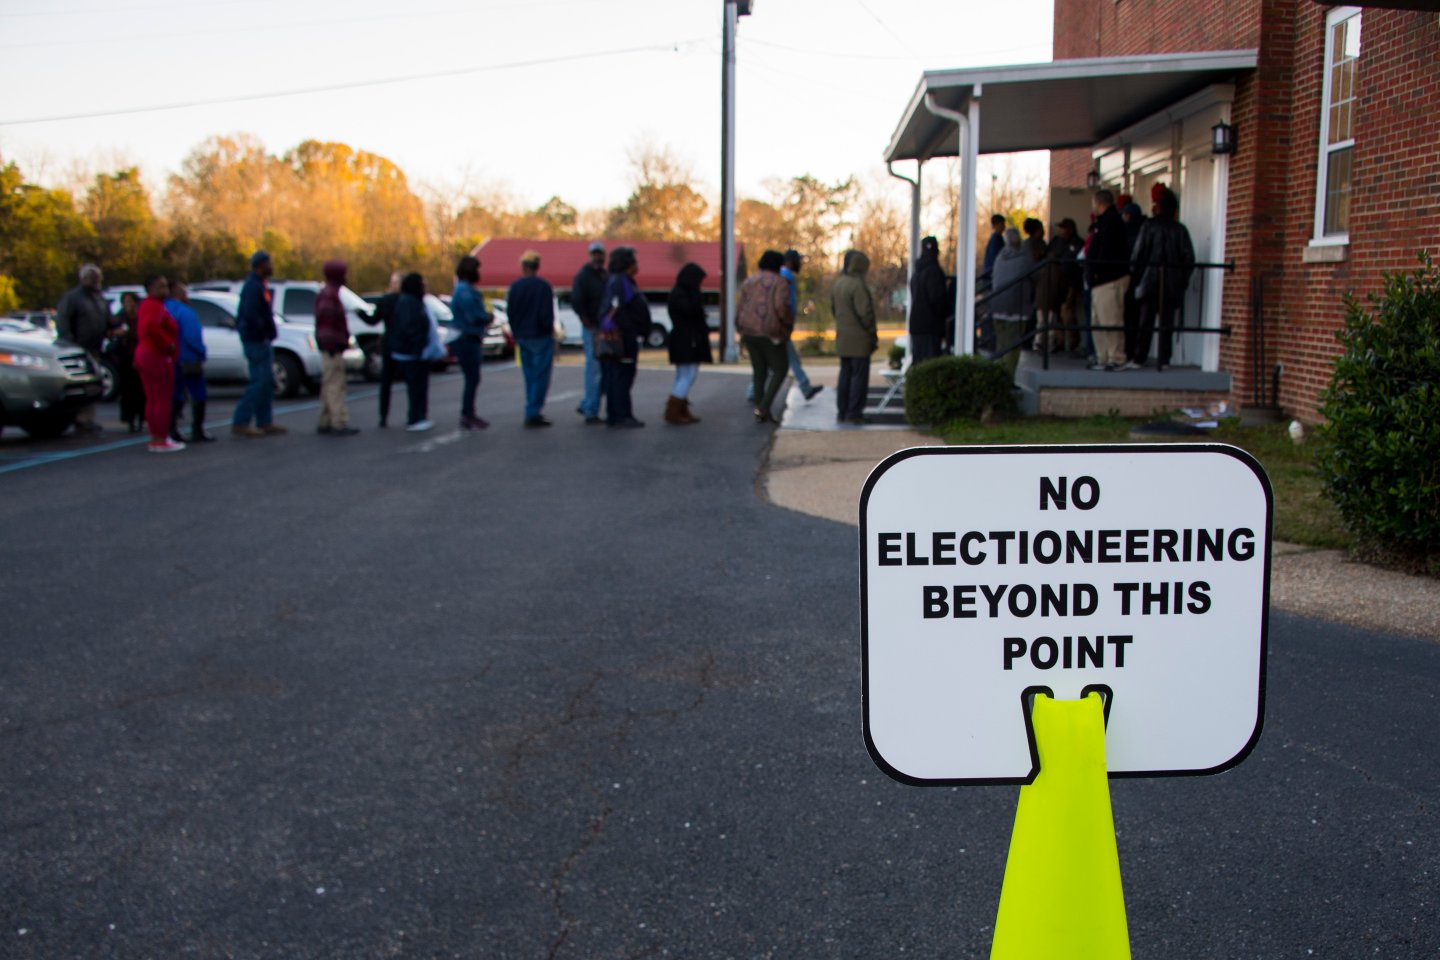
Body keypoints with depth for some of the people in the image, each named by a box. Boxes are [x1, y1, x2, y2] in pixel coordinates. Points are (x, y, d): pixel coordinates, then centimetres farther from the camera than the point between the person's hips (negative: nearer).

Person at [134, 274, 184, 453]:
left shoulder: (146, 305, 16)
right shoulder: (155, 306, -16)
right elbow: (150, 327, -32)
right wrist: (167, 344, -22)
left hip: (144, 353, 11)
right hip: (158, 357, -11)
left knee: (152, 400, 14)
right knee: (163, 400, -6)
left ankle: (155, 438, 19)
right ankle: (161, 440, -6)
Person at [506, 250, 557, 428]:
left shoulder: (515, 286, 3)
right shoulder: (543, 286, -13)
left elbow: (510, 313, 8)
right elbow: (547, 314, -15)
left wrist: (516, 333, 17)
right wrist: (549, 330, 1)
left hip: (523, 338, 5)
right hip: (541, 337, -5)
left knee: (530, 376, 14)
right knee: (541, 377, -2)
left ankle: (532, 412, 16)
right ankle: (534, 413, -7)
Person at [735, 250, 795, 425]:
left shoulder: (749, 281, 10)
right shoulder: (780, 282, -6)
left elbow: (740, 307, 6)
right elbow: (781, 306, -21)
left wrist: (742, 331, 16)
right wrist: (789, 323, -4)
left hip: (749, 333, 6)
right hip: (770, 334, -6)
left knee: (759, 372, 14)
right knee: (780, 370, 7)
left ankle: (761, 414, 14)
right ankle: (763, 407, -6)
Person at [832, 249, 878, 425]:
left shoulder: (838, 284, 10)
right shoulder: (858, 285, -18)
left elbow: (834, 308, 17)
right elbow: (865, 313, -20)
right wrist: (873, 334, -10)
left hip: (842, 338, 9)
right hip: (859, 339, -9)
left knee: (845, 375, 14)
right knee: (859, 376, -3)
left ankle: (842, 411, 17)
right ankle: (854, 413, -3)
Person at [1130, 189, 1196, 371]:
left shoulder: (1149, 226, -2)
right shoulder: (1180, 230, 2)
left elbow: (1139, 254, -5)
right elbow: (1189, 259, 1)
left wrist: (1137, 278, 2)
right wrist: (1182, 281, 8)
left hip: (1151, 281, -1)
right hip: (1173, 285, 1)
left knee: (1146, 322, 3)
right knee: (1167, 324, 4)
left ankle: (1138, 359, 2)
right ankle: (1163, 360, 2)